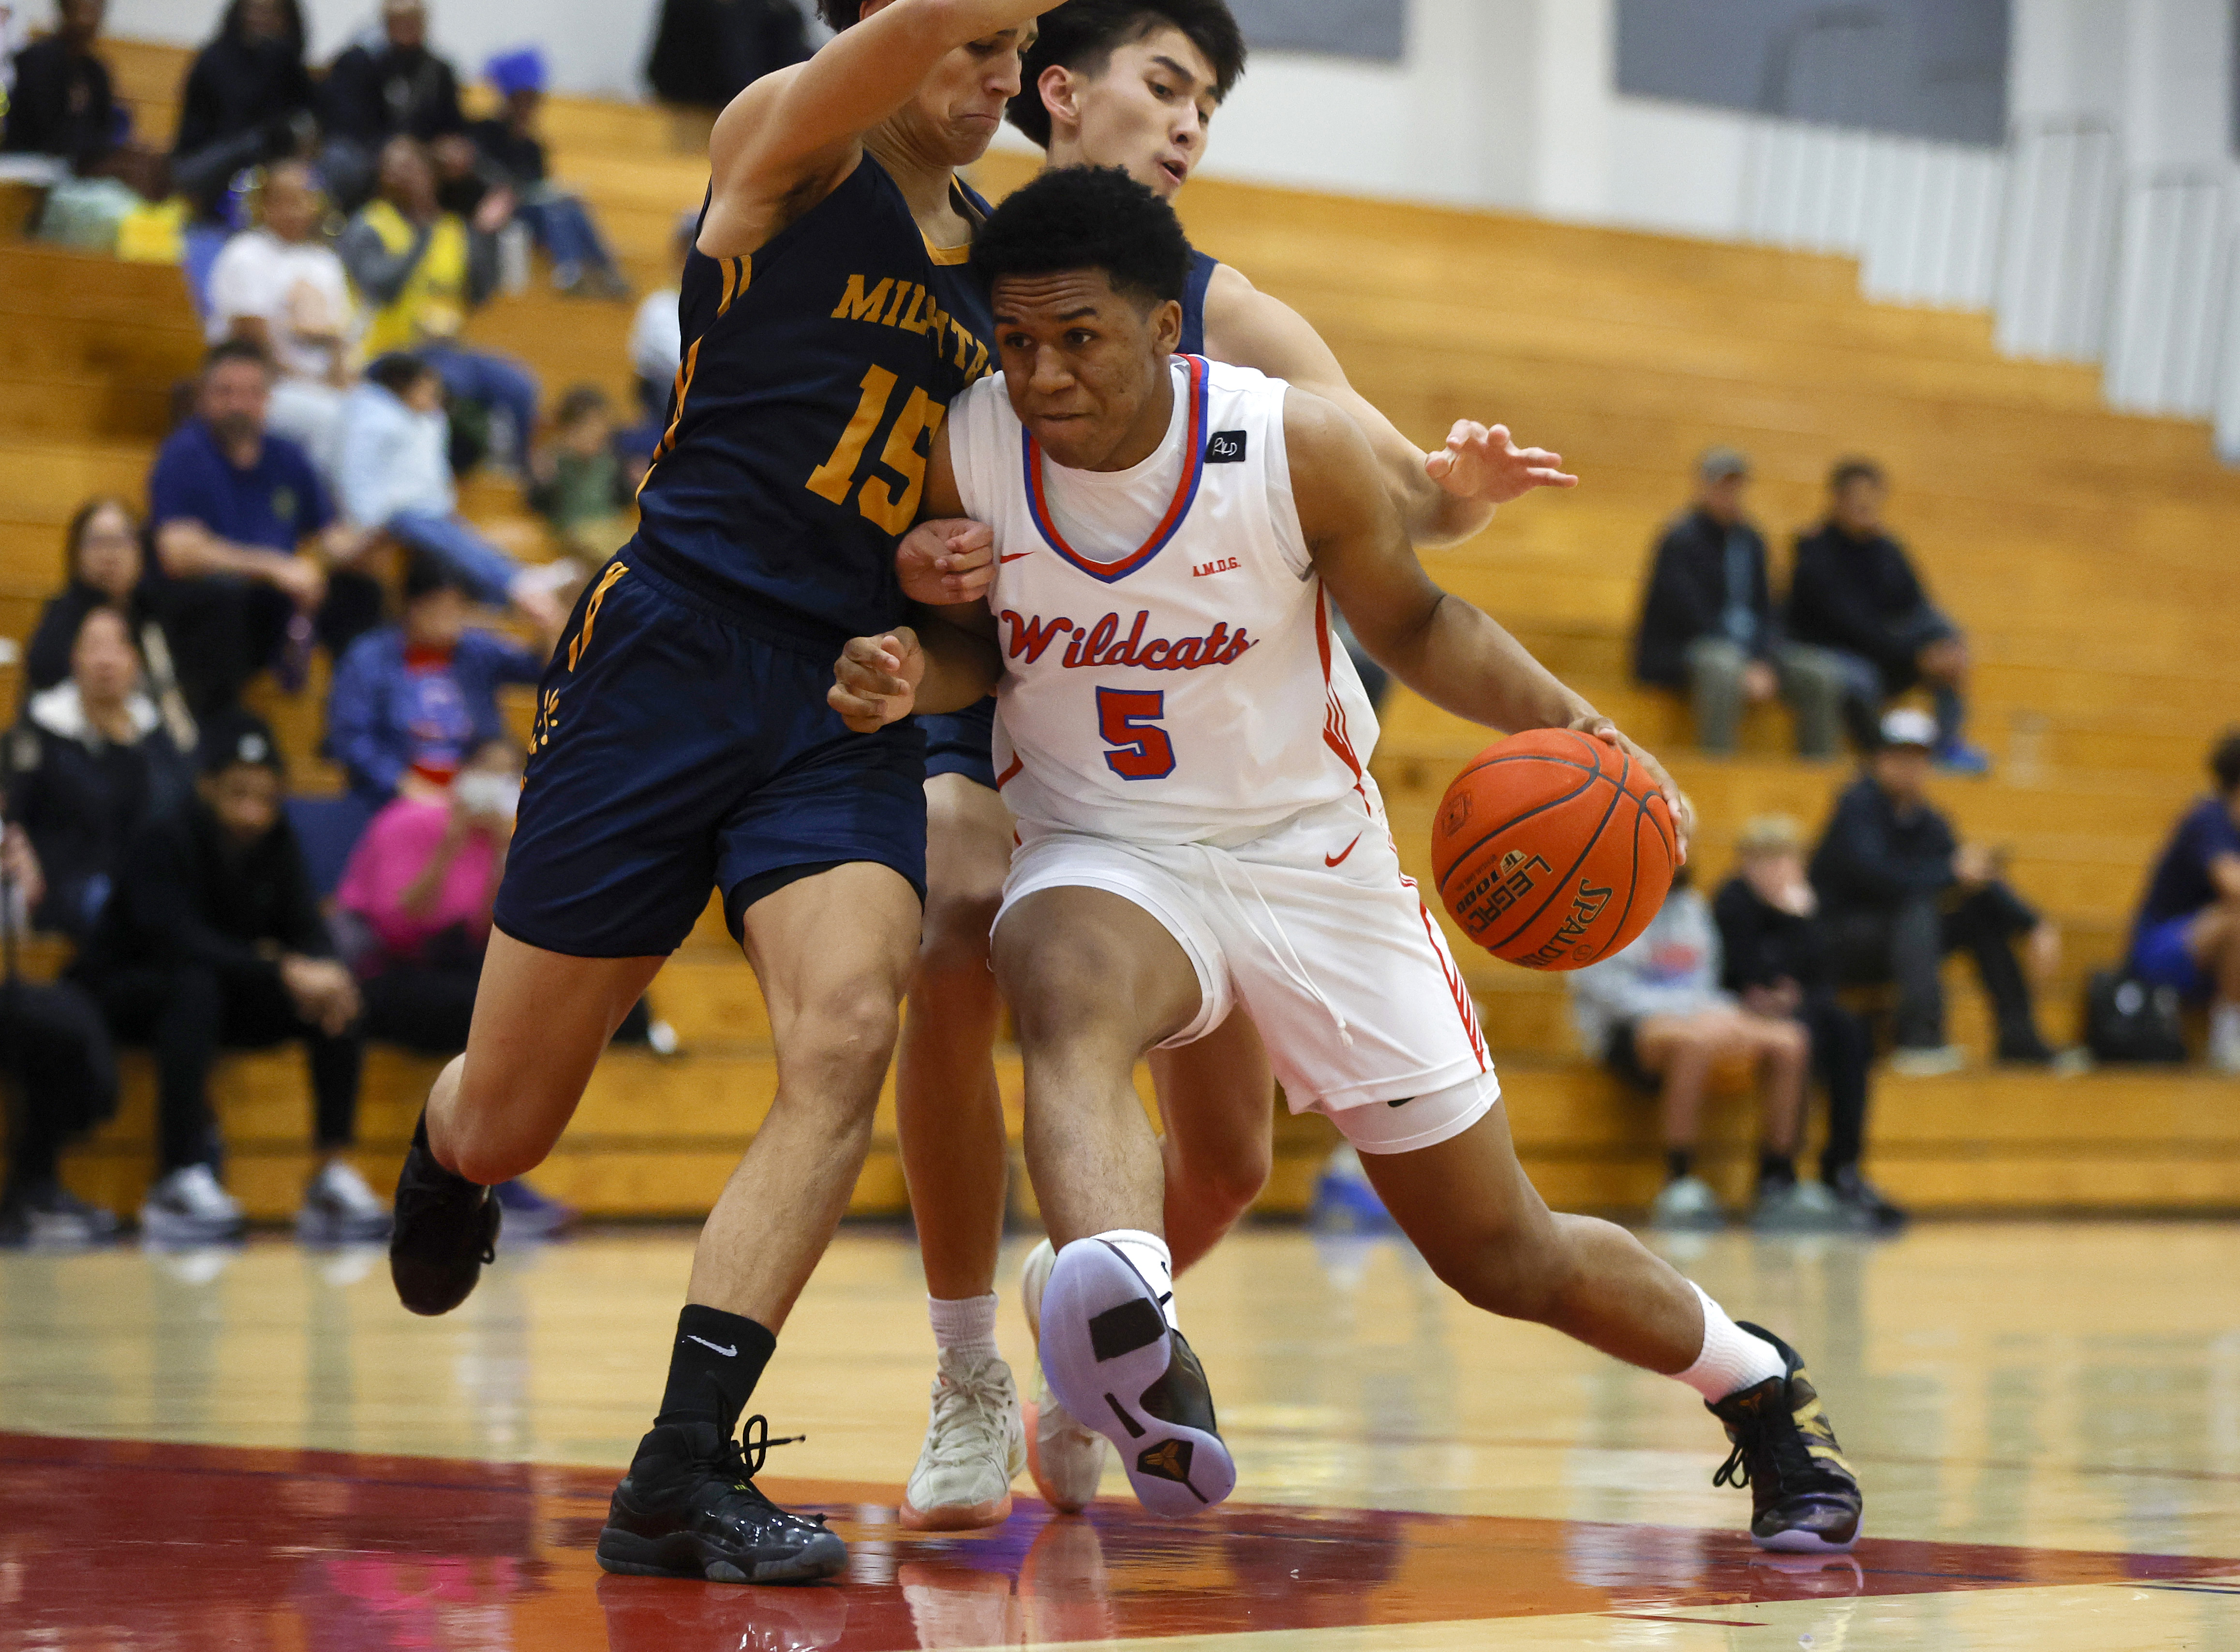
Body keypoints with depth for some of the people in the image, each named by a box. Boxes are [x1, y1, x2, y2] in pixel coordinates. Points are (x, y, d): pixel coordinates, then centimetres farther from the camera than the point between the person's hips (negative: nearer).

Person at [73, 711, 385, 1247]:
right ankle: (180, 1182, -43)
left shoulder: (276, 841, -2)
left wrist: (324, 971, -33)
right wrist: (285, 971, -41)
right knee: (196, 986, -39)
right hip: (123, 995, -6)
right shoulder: (166, 841, -20)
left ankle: (334, 1174, -20)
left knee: (335, 998, -16)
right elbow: (180, 942, -32)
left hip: (227, 990, 6)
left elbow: (308, 931, -7)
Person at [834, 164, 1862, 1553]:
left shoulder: (1300, 450, -18)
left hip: (1315, 865, 0)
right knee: (1068, 1000, -40)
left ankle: (1761, 1386, 36)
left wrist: (1571, 722, -17)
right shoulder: (963, 457, -15)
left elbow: (1417, 627, -1)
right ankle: (1138, 1348, -66)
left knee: (1504, 1255, 7)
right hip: (1105, 861, 0)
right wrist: (909, 676, -20)